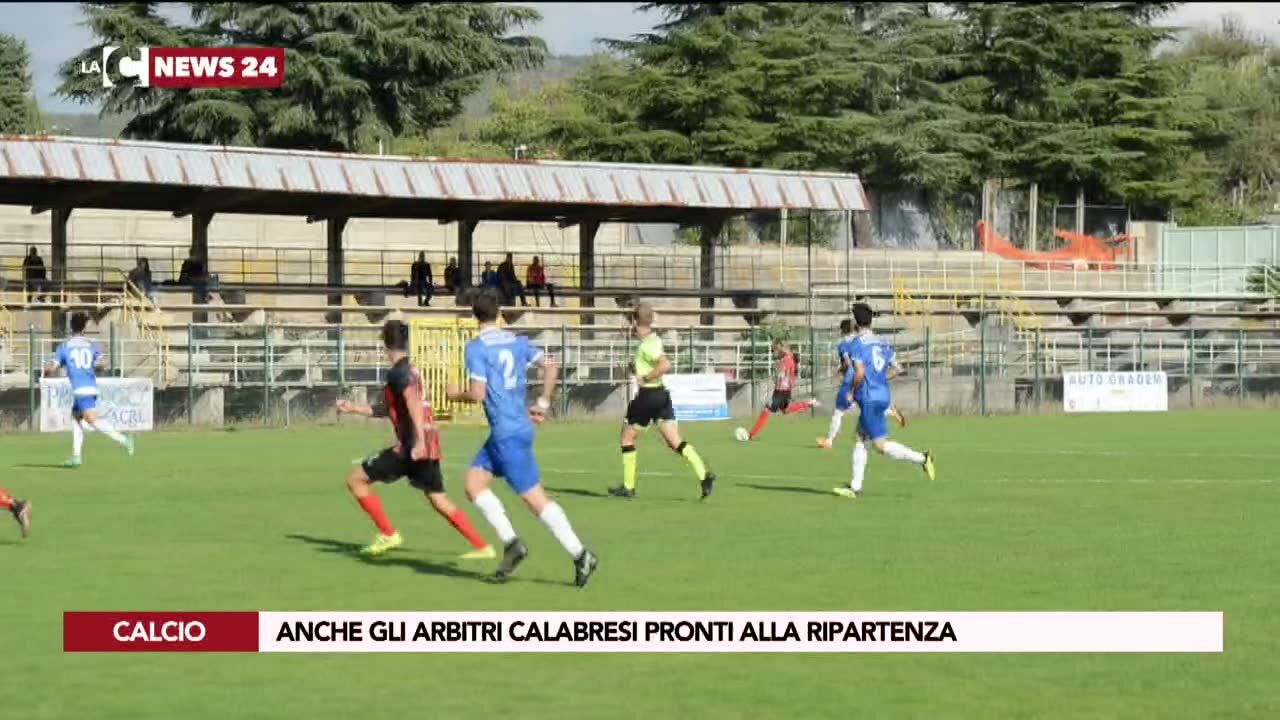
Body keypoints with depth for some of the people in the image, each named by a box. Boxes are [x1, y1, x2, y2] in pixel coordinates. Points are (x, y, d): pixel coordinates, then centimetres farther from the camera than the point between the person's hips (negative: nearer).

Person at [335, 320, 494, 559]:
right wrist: (354, 408, 31)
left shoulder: (398, 372, -9)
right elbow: (388, 409, 30)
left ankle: (388, 535, 1)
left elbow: (413, 403, -26)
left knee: (355, 478, 0)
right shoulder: (411, 370, 18)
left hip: (412, 446, -9)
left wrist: (419, 440, -35)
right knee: (439, 500, 15)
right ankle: (482, 547, 8)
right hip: (429, 446, 9)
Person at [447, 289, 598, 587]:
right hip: (519, 426, 8)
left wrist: (457, 395, 4)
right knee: (474, 483, 12)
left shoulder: (476, 348, -11)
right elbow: (551, 366, 7)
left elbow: (478, 394, -17)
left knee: (535, 498, -5)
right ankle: (511, 542, 3)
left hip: (507, 433, -8)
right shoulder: (517, 342, 9)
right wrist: (543, 404, 13)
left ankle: (581, 555, -6)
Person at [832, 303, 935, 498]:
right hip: (882, 396, 9)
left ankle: (921, 458, -14)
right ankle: (855, 487, 14)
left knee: (880, 445, -6)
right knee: (860, 440, 14)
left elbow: (859, 373, -22)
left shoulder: (857, 344, -12)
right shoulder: (883, 343, 11)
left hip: (869, 399, -9)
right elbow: (897, 369, 13)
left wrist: (851, 392, -7)